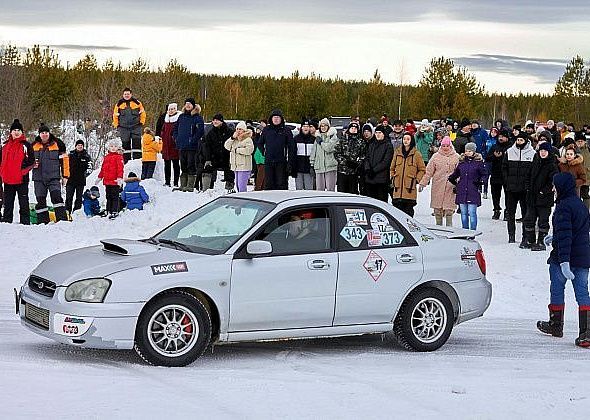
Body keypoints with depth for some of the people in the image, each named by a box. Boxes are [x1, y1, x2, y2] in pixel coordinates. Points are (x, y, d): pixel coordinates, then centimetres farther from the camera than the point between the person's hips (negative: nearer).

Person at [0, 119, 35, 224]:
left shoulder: (26, 145, -2)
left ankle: (25, 222, 1)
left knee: (23, 202, -2)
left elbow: (31, 161, -5)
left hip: (21, 179, -5)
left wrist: (23, 170, -16)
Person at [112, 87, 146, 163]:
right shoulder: (119, 104, 6)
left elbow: (142, 112, 11)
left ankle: (137, 158, -6)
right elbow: (115, 115, 13)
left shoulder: (136, 102, 4)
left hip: (136, 126, -1)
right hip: (123, 127, 1)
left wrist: (142, 122, 2)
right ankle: (126, 159, 11)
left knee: (136, 142, -8)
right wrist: (116, 125, 7)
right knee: (125, 144, 4)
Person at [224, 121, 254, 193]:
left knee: (242, 186, -14)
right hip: (236, 166, 8)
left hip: (244, 166, -8)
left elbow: (249, 150, -23)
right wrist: (232, 138, -5)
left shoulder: (248, 140, -8)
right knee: (238, 185, 14)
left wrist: (237, 150, -14)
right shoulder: (235, 139, 16)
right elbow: (227, 146, 9)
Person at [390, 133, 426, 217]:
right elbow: (392, 168, 21)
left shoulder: (416, 154, 3)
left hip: (410, 188, -3)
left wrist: (417, 180, -2)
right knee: (398, 209, -1)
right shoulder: (397, 152, 12)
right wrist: (392, 178, 9)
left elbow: (422, 169, 8)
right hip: (398, 188, 3)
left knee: (408, 210, -4)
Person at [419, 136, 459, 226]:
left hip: (450, 187, -1)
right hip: (438, 187, 1)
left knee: (449, 209, -3)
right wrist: (422, 183, 0)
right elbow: (428, 171, 4)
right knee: (437, 208, 5)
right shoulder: (436, 156, 5)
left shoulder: (456, 157, 4)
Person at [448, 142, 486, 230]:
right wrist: (454, 181, 11)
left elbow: (483, 175, 5)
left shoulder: (478, 162, 0)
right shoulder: (461, 162, 11)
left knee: (472, 213, -7)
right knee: (463, 213, 9)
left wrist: (480, 182, -11)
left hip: (473, 192, -4)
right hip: (462, 192, 4)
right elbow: (455, 174, 24)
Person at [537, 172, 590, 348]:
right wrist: (554, 237, 30)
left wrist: (564, 261, -28)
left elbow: (564, 236, -24)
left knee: (557, 291, 14)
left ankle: (556, 325, 29)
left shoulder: (563, 207, -17)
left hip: (562, 258, -7)